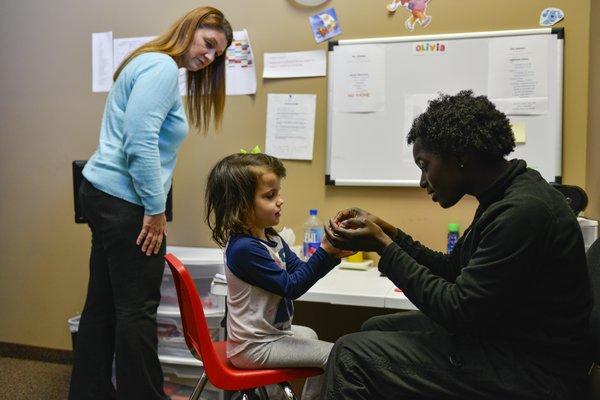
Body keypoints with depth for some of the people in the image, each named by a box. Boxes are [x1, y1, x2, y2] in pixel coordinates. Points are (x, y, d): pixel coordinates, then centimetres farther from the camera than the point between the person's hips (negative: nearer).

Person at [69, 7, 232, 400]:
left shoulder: (158, 67, 20)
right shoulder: (162, 66, -12)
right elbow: (139, 140, -22)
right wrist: (155, 209, -17)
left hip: (105, 194, 11)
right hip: (125, 200, -11)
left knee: (104, 304, 16)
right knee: (138, 309, -1)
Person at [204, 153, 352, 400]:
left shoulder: (270, 238, 2)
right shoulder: (243, 248, -28)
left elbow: (300, 272, 2)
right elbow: (291, 287, -26)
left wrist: (333, 255, -14)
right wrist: (325, 251, -29)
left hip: (269, 331, 10)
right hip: (254, 347, -10)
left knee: (309, 335, 34)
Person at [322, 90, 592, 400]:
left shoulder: (522, 212, -26)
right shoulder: (503, 199, 6)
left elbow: (458, 312, -24)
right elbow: (451, 270, 12)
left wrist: (382, 245, -18)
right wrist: (388, 233, 3)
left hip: (528, 374, -10)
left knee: (351, 354, -13)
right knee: (376, 329, 16)